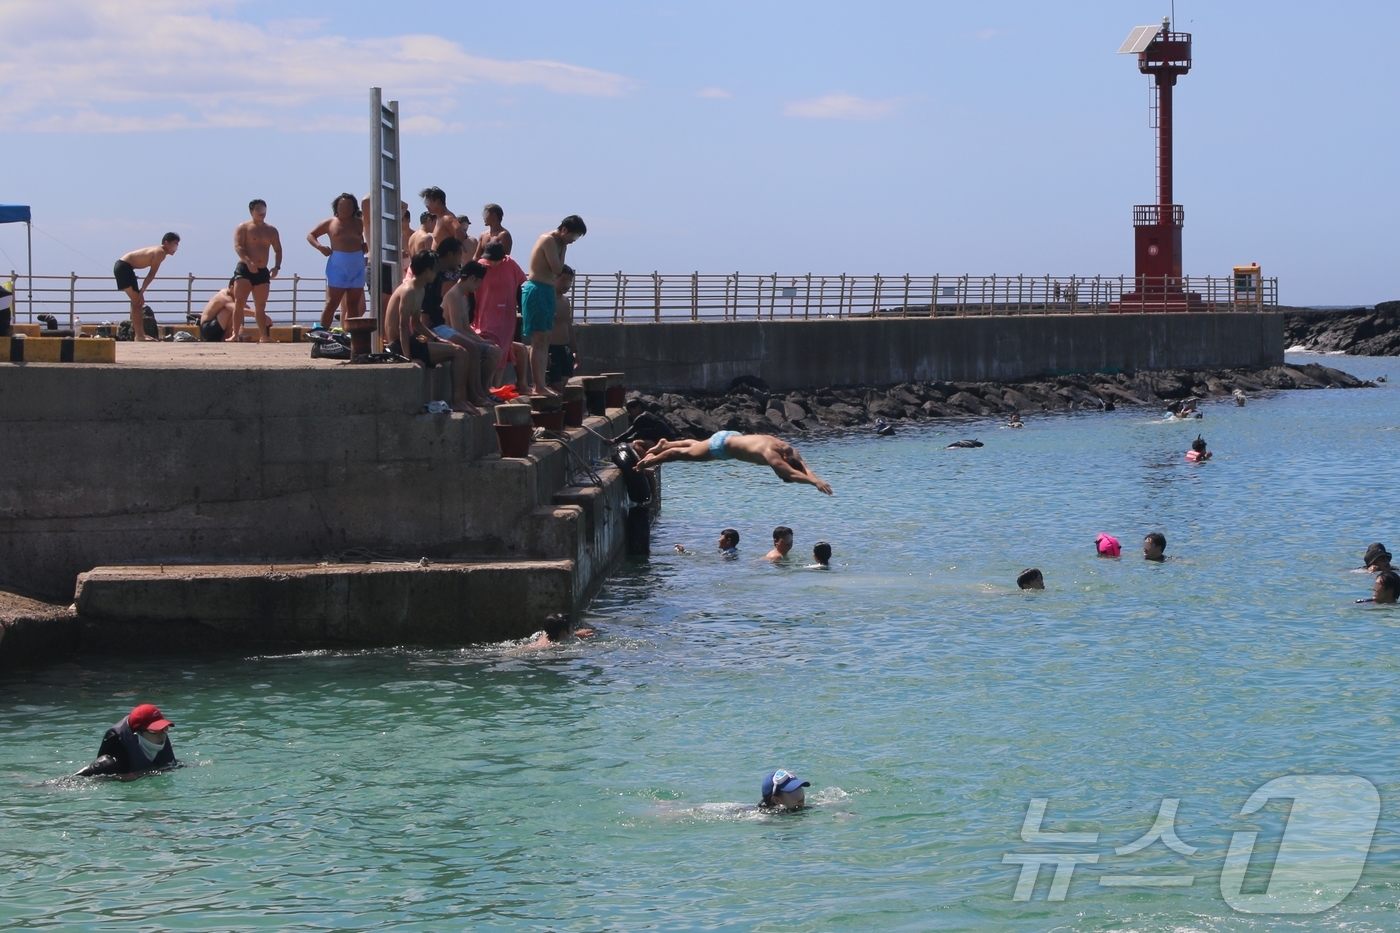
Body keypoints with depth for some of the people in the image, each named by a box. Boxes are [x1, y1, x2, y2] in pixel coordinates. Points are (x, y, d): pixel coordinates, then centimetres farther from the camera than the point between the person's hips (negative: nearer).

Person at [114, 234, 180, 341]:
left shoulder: (157, 251, 17)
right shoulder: (160, 253, -14)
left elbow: (151, 275, 13)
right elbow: (152, 274, -17)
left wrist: (141, 291, 9)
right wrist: (142, 291, -19)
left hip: (122, 266, 10)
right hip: (124, 267, -10)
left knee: (137, 302, 15)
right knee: (137, 302, -9)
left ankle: (140, 333, 18)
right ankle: (139, 335, -11)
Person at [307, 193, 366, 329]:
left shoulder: (360, 223, 10)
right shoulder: (330, 223, 5)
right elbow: (310, 235, 12)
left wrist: (367, 246, 1)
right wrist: (319, 247, -6)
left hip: (357, 267, 3)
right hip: (338, 266, -3)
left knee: (353, 305, 5)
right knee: (331, 303, -6)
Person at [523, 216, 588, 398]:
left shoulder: (556, 242, 16)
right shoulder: (549, 240, -13)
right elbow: (557, 269, -17)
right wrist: (563, 250, -7)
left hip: (546, 291, 10)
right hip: (537, 290, -10)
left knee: (543, 341, 11)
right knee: (539, 340, -11)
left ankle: (541, 385, 14)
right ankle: (539, 386, -12)